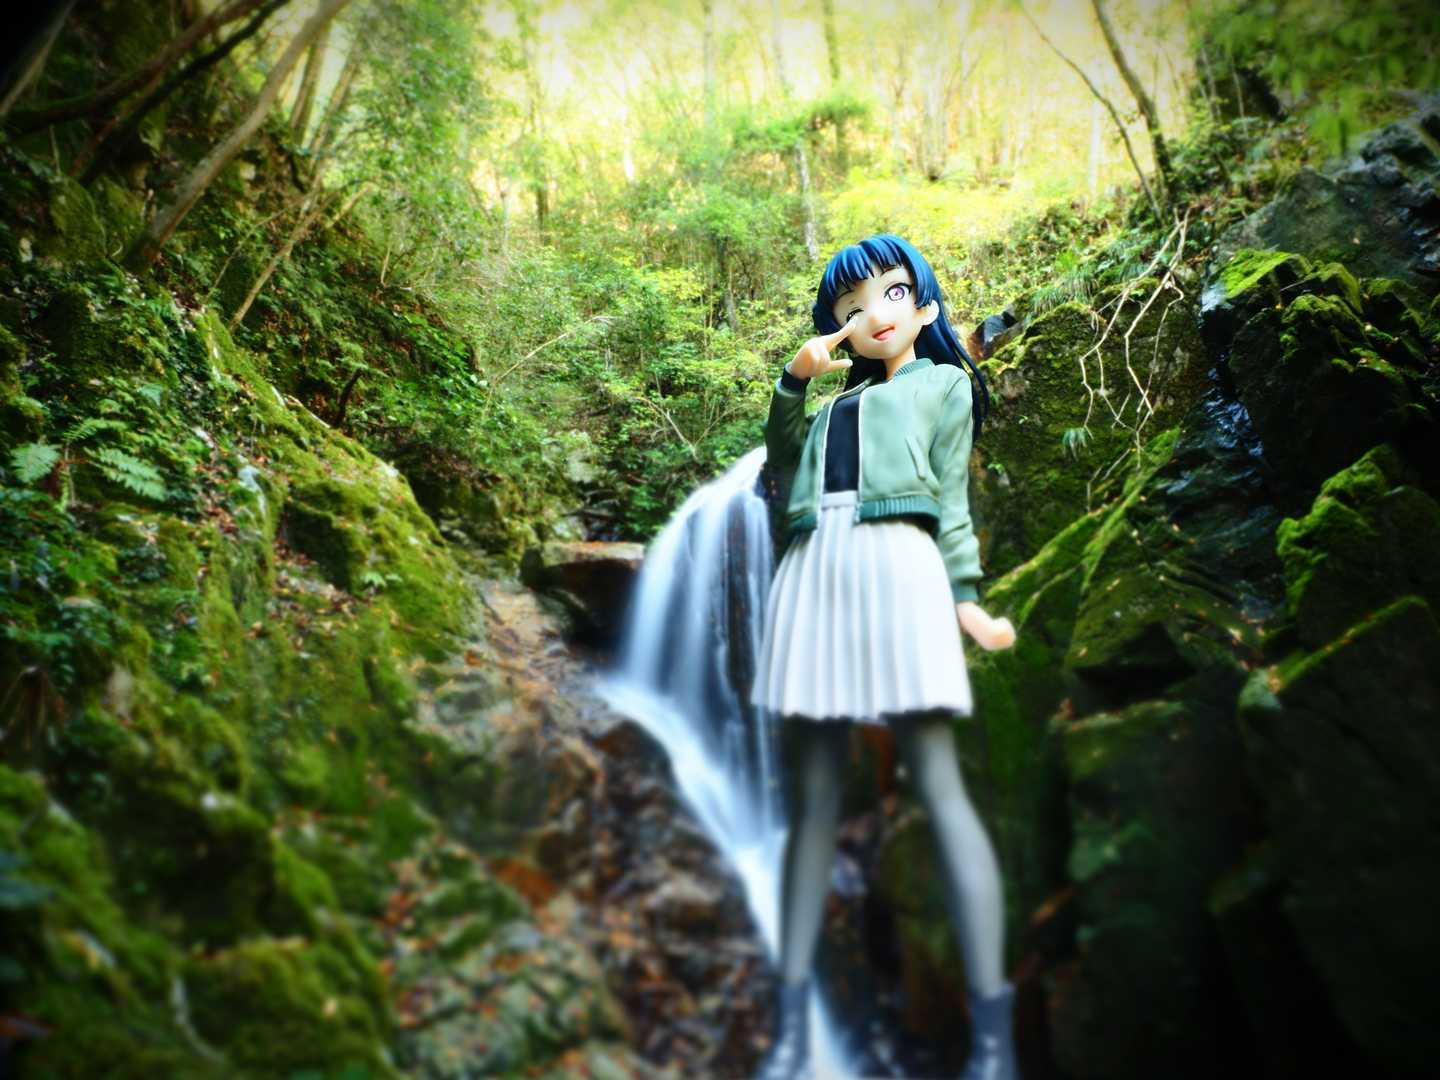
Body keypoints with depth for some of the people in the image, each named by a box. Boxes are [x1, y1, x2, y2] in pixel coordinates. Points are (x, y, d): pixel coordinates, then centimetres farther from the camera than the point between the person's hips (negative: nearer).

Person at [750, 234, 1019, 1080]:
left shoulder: (945, 382, 21)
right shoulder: (836, 404, 33)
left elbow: (951, 499, 10)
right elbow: (783, 471, 19)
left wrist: (965, 595, -4)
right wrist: (795, 380, 11)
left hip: (896, 562, -4)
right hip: (813, 572, 4)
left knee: (941, 789, -12)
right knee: (815, 799, 0)